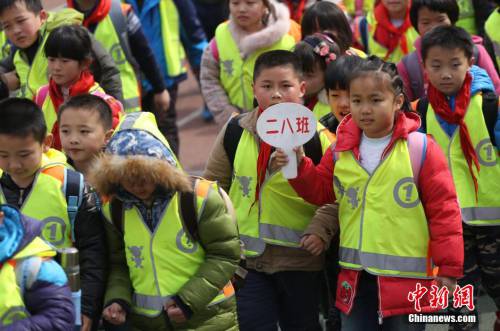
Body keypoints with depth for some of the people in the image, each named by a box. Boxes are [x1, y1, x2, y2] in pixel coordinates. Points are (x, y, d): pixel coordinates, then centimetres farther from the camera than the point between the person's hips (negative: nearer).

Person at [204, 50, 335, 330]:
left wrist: (321, 230, -15)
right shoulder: (235, 132, 0)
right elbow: (213, 184, 11)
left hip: (300, 257, -2)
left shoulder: (316, 136, -9)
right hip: (247, 255, 2)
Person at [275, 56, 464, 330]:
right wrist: (298, 167, -2)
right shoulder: (340, 150, 5)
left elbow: (443, 209, -6)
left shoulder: (420, 148, -8)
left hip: (405, 275, -4)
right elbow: (321, 190, 18)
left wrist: (448, 269, -7)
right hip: (355, 275, 4)